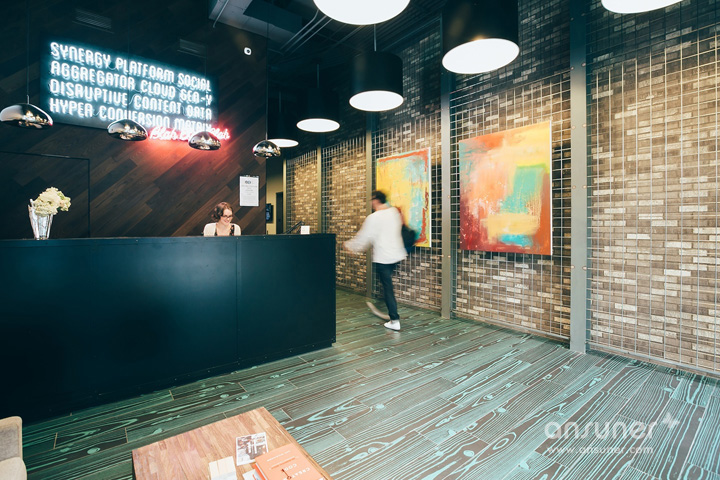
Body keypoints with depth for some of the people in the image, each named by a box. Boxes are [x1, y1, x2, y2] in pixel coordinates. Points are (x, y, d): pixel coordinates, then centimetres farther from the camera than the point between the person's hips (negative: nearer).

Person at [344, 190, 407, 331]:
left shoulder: (373, 218, -14)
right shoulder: (394, 212, 5)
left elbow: (363, 237, -7)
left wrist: (348, 245, 9)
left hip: (383, 258, -7)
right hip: (397, 255, 7)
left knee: (387, 287, 0)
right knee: (386, 284, 21)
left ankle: (394, 320, 2)